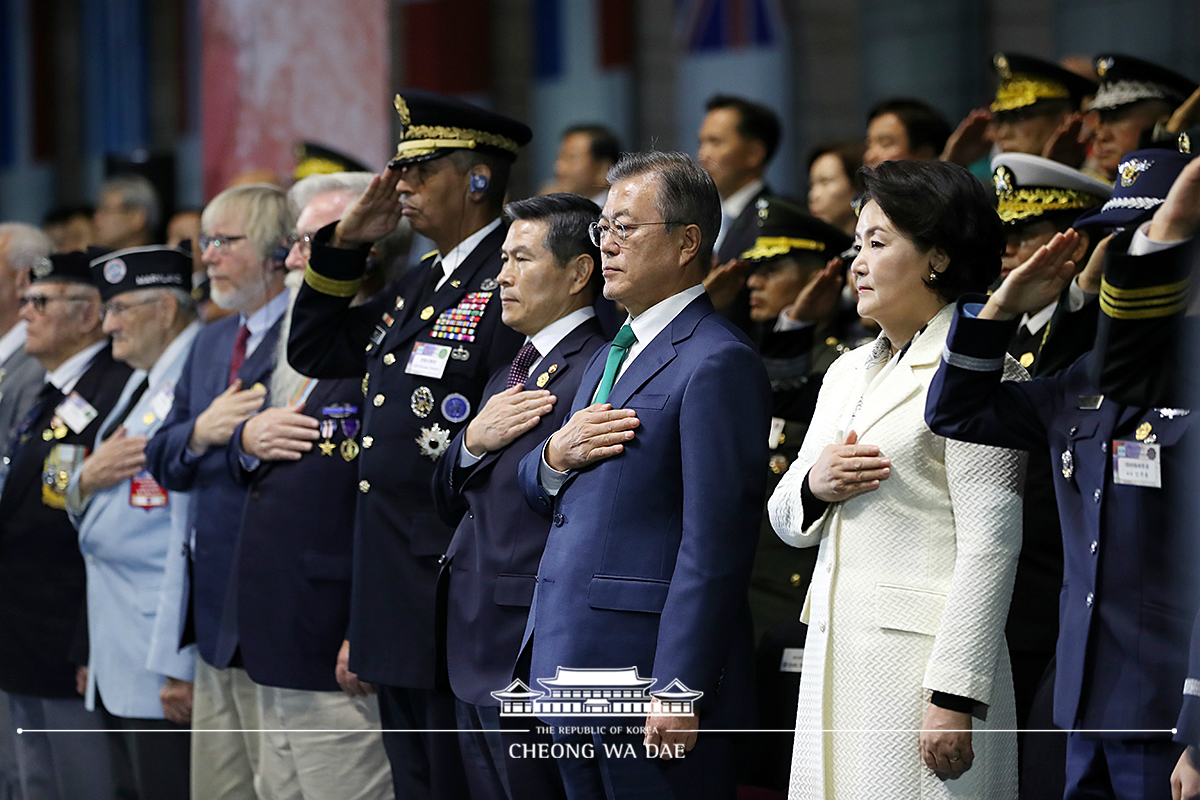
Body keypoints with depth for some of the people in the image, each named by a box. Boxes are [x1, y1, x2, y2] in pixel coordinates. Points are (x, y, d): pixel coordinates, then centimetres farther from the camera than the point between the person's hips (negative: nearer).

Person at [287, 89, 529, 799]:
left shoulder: (508, 286, -13)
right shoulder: (423, 284, 17)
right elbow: (314, 352, 27)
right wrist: (345, 245, 13)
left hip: (456, 605, -9)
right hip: (395, 608, 9)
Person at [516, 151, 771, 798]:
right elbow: (537, 492, 23)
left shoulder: (718, 365, -12)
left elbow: (713, 548, -17)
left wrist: (679, 692, -21)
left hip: (645, 668, -9)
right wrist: (556, 455, -1)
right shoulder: (610, 357, 20)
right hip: (568, 661, 9)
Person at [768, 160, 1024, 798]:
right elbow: (787, 522, 22)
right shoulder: (847, 372, 20)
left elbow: (990, 548, -13)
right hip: (833, 651, 7)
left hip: (922, 653, -7)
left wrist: (955, 698, -19)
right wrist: (814, 486, -2)